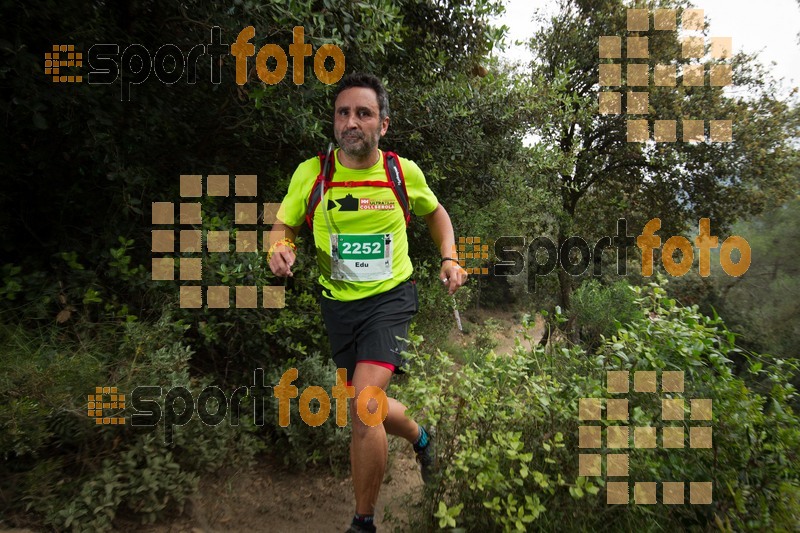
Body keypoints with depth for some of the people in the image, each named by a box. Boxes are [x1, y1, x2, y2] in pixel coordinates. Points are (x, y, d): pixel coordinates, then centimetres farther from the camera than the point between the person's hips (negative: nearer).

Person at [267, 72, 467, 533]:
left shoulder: (404, 172, -5)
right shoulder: (311, 173, -7)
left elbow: (435, 212, 14)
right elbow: (283, 227, 4)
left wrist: (450, 258, 0)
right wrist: (280, 248, -19)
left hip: (390, 297, -3)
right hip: (339, 304, 3)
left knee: (363, 405, -21)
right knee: (369, 408, 16)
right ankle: (421, 437, 50)